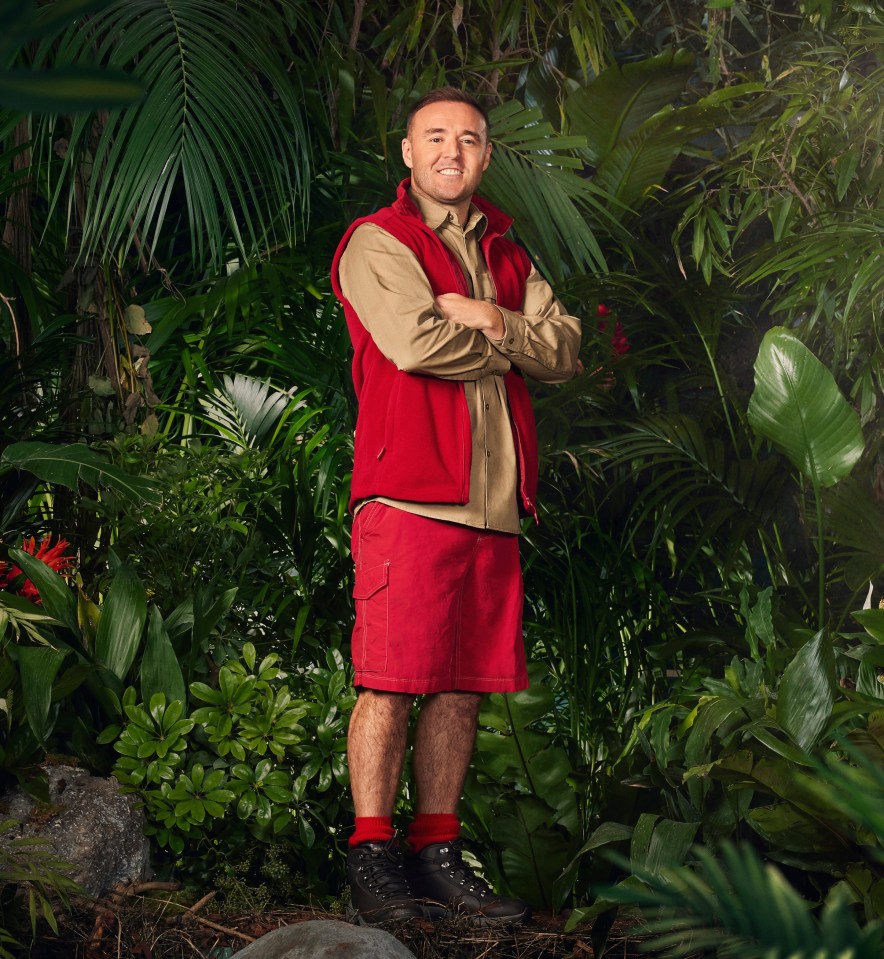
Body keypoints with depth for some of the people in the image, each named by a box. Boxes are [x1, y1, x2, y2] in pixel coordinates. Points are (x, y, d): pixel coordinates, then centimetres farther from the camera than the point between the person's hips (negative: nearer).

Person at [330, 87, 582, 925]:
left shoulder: (504, 252, 22)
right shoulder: (376, 243, 2)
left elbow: (565, 349, 11)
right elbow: (414, 340, -15)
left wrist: (491, 321, -6)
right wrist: (505, 343, 1)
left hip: (492, 501, 6)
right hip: (408, 494, -6)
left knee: (462, 685, 7)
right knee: (391, 682, -6)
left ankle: (437, 855, 14)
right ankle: (371, 857, 2)